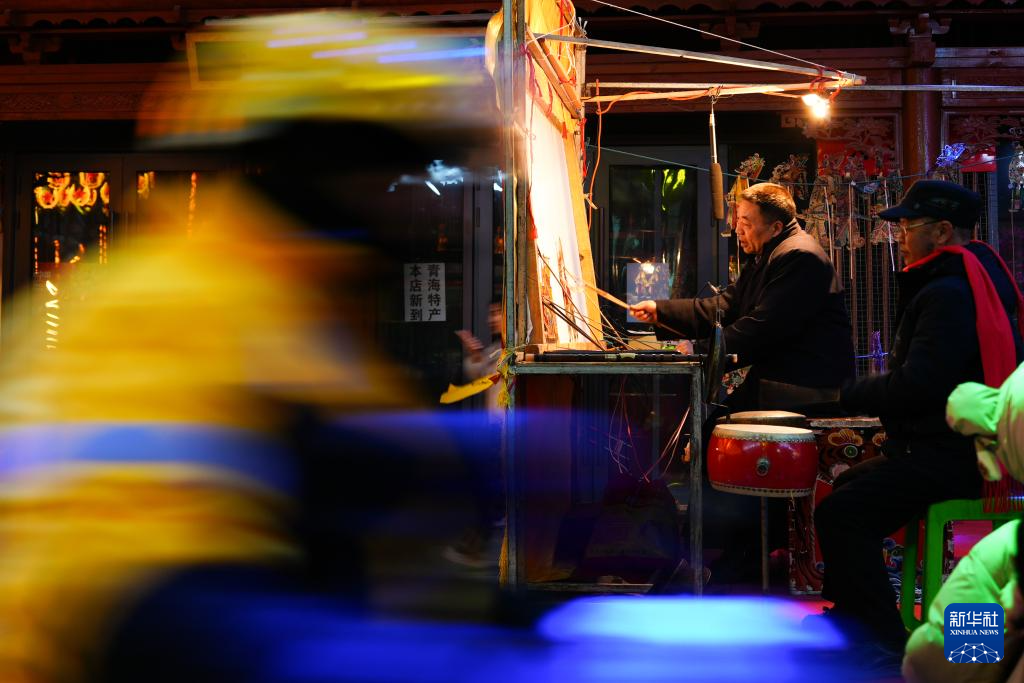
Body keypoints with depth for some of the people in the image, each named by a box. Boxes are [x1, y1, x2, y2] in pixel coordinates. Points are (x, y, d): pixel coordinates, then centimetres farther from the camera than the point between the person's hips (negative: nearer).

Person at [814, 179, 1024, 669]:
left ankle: (885, 647, -10)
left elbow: (916, 386, -24)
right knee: (850, 486, 22)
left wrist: (850, 396, -10)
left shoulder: (948, 293, -18)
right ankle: (848, 623, 29)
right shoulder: (972, 279, 17)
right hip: (962, 446, 12)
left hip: (950, 458, -12)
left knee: (840, 514, -17)